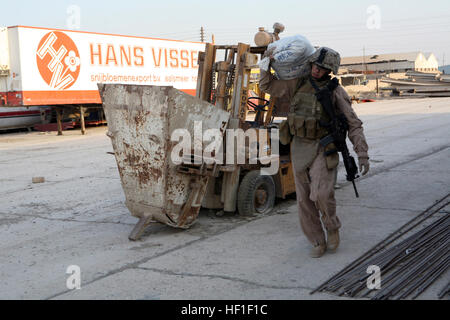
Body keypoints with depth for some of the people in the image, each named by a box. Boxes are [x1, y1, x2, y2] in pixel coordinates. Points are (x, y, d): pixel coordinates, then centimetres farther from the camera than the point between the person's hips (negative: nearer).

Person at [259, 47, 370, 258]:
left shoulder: (335, 92, -6)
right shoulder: (298, 85, 5)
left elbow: (353, 124, -5)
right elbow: (267, 86, 14)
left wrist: (363, 154, -13)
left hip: (323, 149, -4)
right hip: (299, 148, 4)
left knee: (321, 194, -21)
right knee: (305, 199, 4)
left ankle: (332, 227, 9)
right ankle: (318, 243, 18)